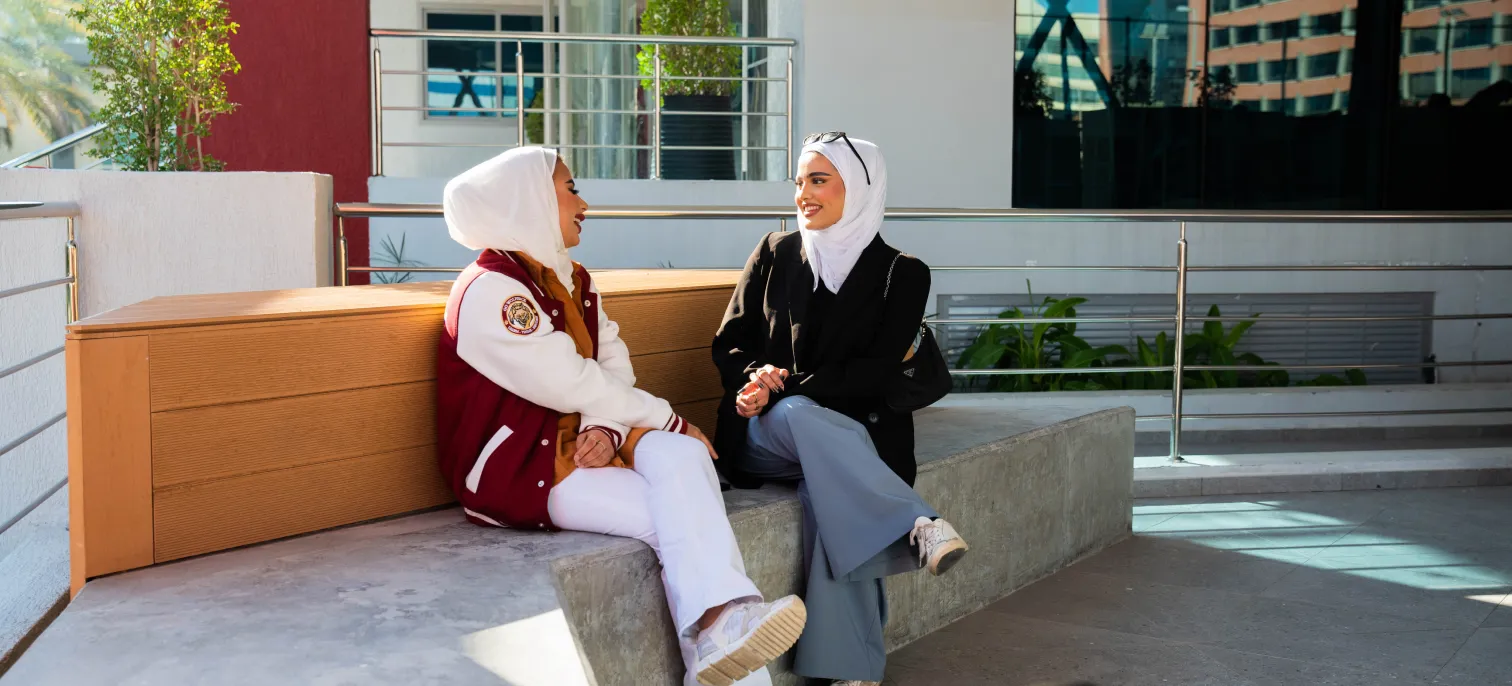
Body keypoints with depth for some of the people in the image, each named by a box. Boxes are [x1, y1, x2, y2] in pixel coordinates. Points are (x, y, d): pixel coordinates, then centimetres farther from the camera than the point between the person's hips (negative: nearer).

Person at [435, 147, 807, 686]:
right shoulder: (491, 290, -14)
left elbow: (614, 368, 5)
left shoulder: (573, 281, 15)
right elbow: (573, 385, -18)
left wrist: (607, 428, -16)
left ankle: (721, 632, -34)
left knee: (680, 456, -24)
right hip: (515, 469, -7)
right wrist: (670, 422, -11)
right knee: (679, 515, -24)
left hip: (578, 441, 7)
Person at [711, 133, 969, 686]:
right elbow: (729, 343, 11)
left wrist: (784, 389, -16)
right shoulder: (775, 254, 12)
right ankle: (919, 525, -40)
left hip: (854, 430, -1)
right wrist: (759, 377, -13)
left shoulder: (900, 273, 4)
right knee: (800, 416, -36)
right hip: (763, 435, 2)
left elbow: (875, 372, -6)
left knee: (828, 490, -37)